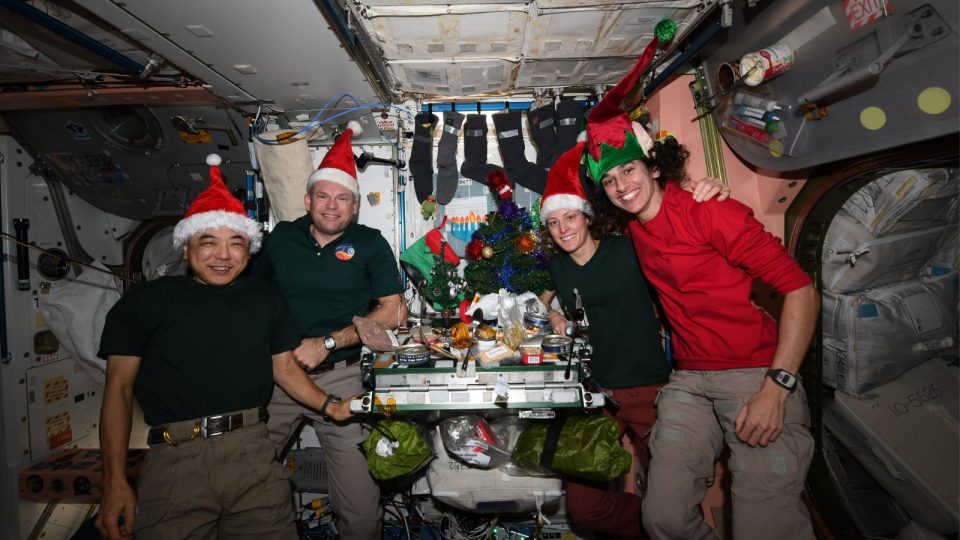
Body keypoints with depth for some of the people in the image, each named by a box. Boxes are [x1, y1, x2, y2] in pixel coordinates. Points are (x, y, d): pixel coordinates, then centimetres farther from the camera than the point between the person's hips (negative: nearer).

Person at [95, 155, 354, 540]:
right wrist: (115, 483, -3)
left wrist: (328, 405, 4)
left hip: (253, 454, 2)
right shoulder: (146, 302, 6)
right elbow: (119, 388, 3)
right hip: (175, 459, -2)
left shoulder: (267, 301, 14)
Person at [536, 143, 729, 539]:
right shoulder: (557, 266, 8)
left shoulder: (628, 248, -6)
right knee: (583, 506, 3)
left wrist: (711, 196, -25)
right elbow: (545, 296, 30)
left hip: (649, 389, -4)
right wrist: (553, 315, 9)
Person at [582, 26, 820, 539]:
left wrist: (776, 386, -20)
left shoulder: (712, 213, -10)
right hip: (688, 382, 5)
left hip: (757, 376, -5)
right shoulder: (637, 230, 8)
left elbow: (801, 290, -13)